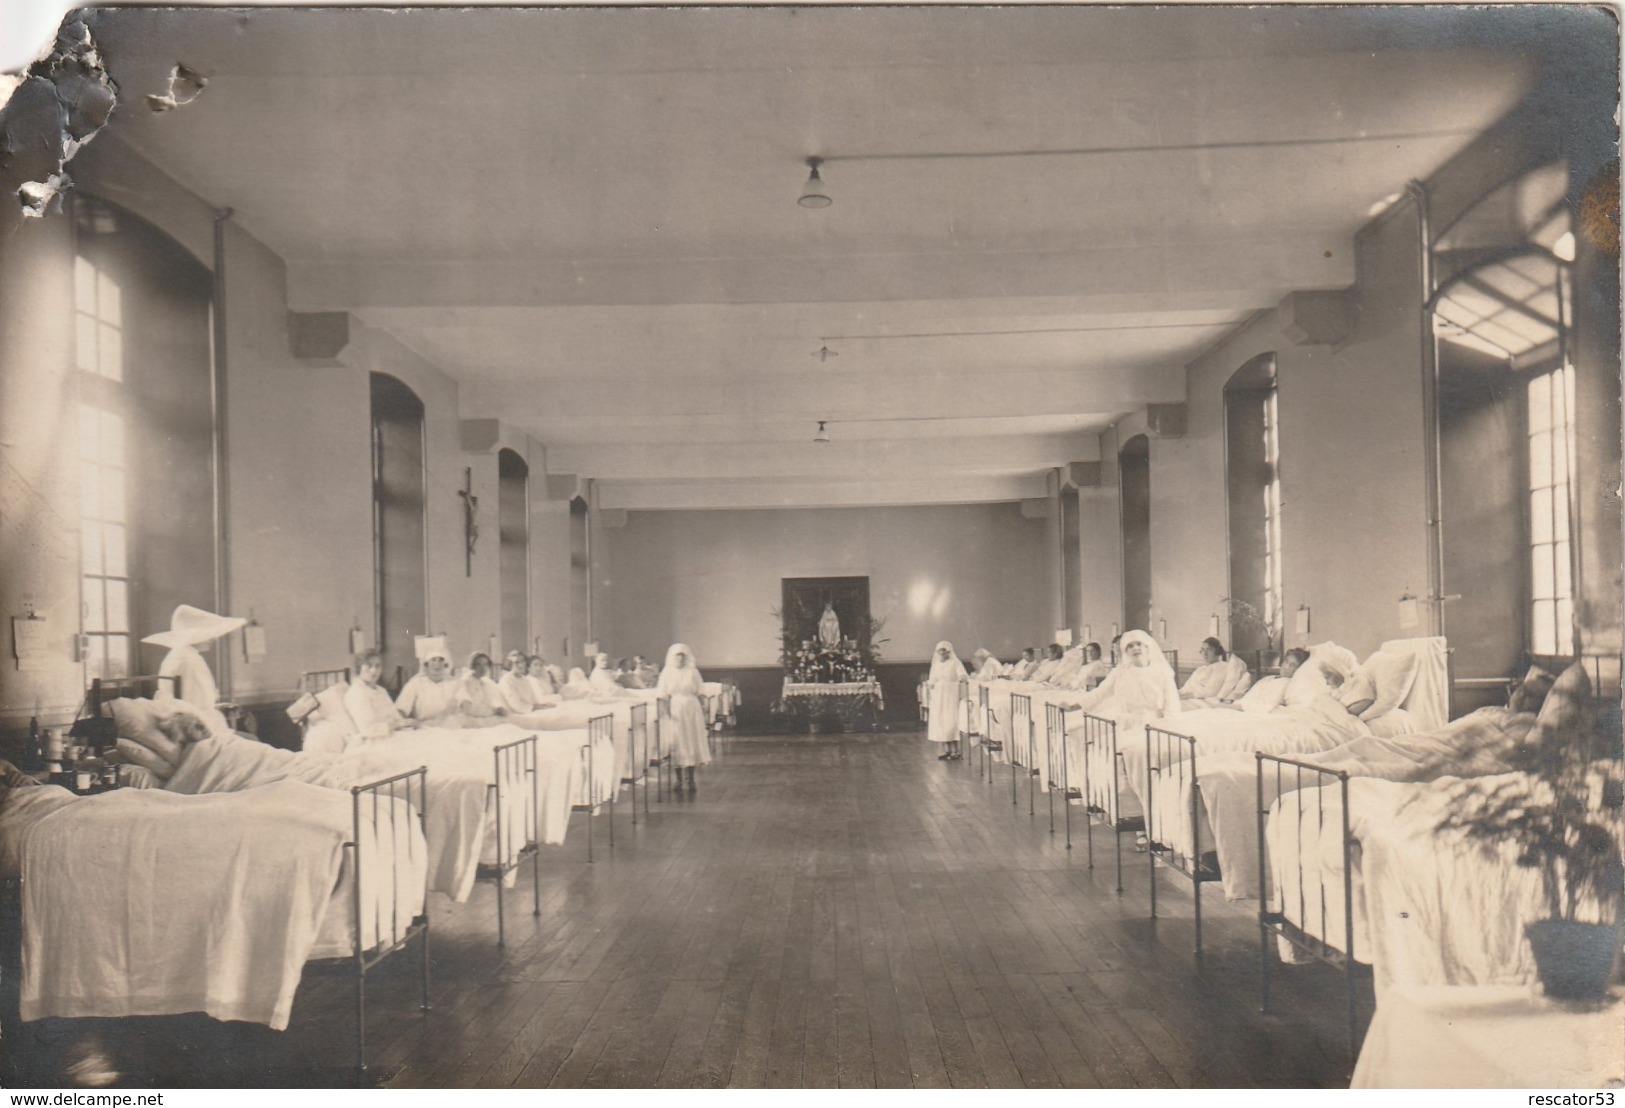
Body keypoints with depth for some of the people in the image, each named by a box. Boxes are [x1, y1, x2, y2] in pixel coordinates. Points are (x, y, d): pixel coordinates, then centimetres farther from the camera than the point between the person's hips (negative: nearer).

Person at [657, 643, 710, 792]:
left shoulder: (692, 672, 3)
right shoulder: (667, 673, 3)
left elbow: (700, 693, 3)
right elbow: (663, 696, 0)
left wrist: (703, 710, -3)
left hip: (691, 709, 0)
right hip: (675, 710, 0)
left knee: (692, 742, 1)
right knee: (677, 743, 1)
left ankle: (691, 779, 8)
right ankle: (678, 779, 12)